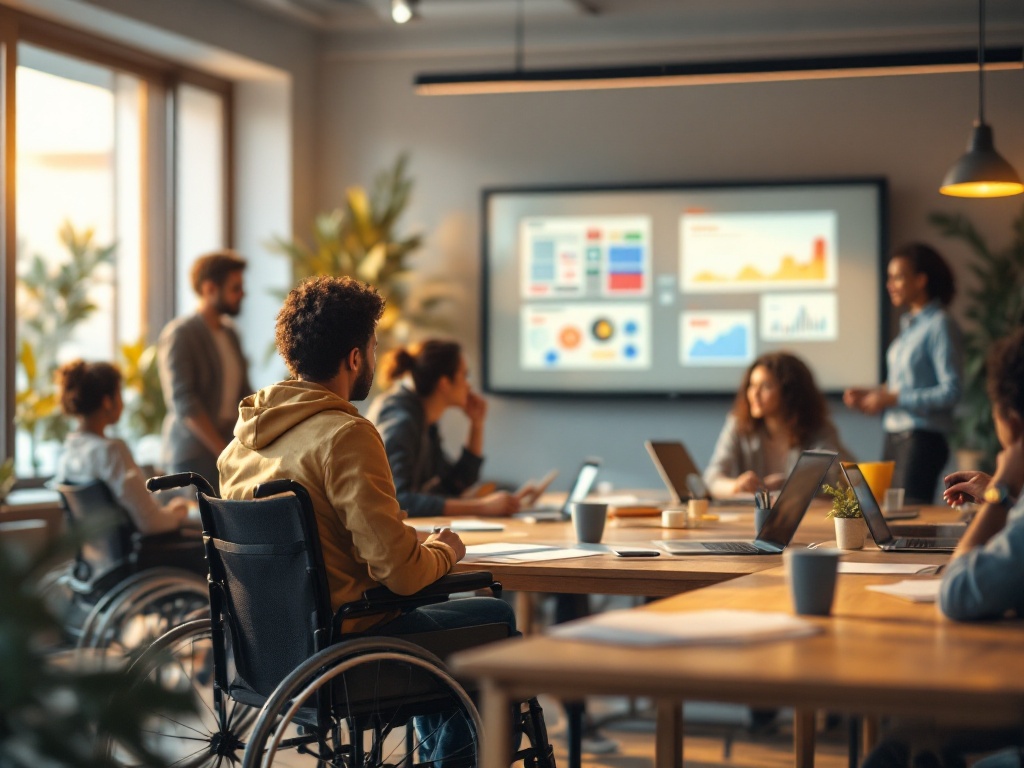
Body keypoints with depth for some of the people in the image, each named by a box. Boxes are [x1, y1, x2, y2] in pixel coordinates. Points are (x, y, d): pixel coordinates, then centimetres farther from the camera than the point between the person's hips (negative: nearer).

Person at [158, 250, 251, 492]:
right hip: (192, 458, -7)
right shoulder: (179, 335, -8)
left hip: (225, 448, 7)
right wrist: (224, 452, -17)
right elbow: (184, 404, -15)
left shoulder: (229, 332, 15)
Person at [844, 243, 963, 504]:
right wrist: (872, 394, 5)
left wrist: (892, 398, -16)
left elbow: (951, 391, -16)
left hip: (922, 440, -8)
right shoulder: (910, 324, 13)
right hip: (895, 438, 8)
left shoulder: (939, 325, -11)